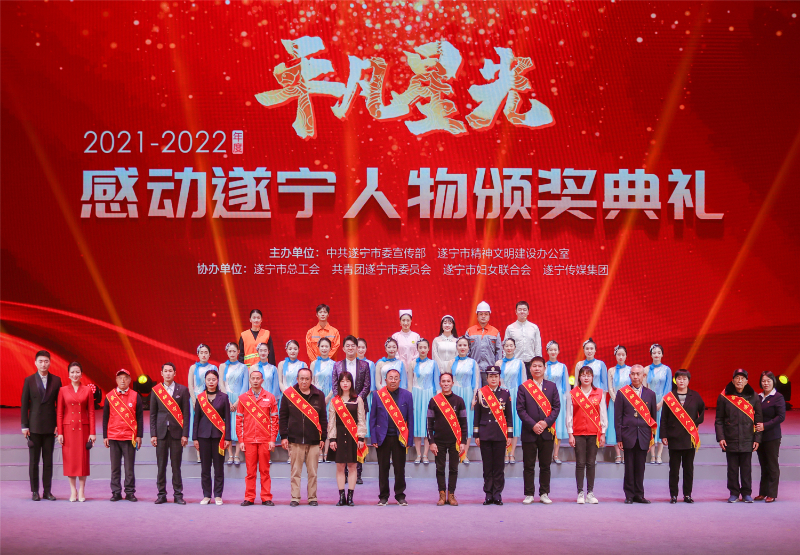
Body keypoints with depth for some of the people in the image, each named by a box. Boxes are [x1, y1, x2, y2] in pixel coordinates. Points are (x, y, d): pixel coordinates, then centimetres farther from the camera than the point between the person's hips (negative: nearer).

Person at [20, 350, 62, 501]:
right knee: (33, 461, 2)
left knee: (48, 461, 4)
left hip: (50, 426, 1)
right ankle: (35, 491, 8)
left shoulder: (56, 380, 5)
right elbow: (24, 404, 3)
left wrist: (59, 425, 0)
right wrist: (24, 426, -2)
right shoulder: (29, 381, 3)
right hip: (34, 426, -1)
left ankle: (47, 491, 8)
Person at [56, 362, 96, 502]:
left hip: (83, 428, 0)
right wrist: (60, 432, -2)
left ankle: (81, 491, 7)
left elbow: (91, 412, 3)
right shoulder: (63, 390, 4)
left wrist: (92, 432, -2)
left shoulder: (87, 390, 3)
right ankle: (73, 491, 9)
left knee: (83, 458, 1)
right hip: (68, 428, 0)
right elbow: (60, 413, 4)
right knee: (70, 459, 1)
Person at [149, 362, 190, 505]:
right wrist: (153, 434, 0)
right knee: (161, 465, 2)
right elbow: (152, 414, 8)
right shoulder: (156, 390, 7)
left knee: (176, 465, 1)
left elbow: (186, 413, 2)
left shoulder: (182, 390, 4)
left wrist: (185, 434, -4)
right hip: (161, 431, 1)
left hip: (176, 431, -1)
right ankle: (161, 494, 10)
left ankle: (178, 494, 8)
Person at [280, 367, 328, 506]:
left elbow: (323, 418, 10)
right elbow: (282, 416, 5)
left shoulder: (319, 395, 7)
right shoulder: (289, 394, 4)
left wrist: (323, 437, 5)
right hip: (295, 440, -1)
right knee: (295, 471, 2)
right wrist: (283, 436, -1)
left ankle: (312, 497, 12)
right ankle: (295, 498, 8)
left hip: (314, 440, 1)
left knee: (313, 472, 4)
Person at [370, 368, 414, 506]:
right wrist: (373, 439, -1)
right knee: (383, 468, 5)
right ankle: (383, 496, 15)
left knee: (400, 468, 4)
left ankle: (400, 496, 16)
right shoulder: (377, 395, 3)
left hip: (400, 437, 0)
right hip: (383, 437, 0)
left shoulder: (407, 395, 4)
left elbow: (410, 418, 5)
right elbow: (372, 418, 5)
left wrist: (409, 438, 0)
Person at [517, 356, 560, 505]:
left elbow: (557, 407, 5)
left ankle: (544, 494, 13)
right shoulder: (523, 387, 5)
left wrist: (546, 422, -10)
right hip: (529, 432, -1)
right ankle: (529, 494, 8)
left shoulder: (552, 386, 10)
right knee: (529, 466, 2)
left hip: (547, 432, 1)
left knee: (545, 466, 5)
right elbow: (520, 409, -1)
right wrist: (533, 425, -12)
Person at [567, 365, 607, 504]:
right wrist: (570, 434, -2)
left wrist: (603, 433, 3)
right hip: (578, 433, -1)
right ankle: (580, 493, 5)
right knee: (580, 463, 0)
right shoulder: (573, 394, 3)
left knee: (591, 463, 4)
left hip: (594, 433, 1)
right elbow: (569, 415, 3)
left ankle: (590, 493, 10)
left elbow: (603, 414, 7)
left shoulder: (599, 393, 6)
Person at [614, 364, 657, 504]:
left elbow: (653, 417, 13)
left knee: (640, 467, 4)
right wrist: (619, 438, -3)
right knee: (629, 467, 1)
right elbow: (617, 417, 2)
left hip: (643, 436, 2)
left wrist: (652, 437, 6)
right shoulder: (622, 393, 4)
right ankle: (629, 495, 8)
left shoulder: (650, 394, 10)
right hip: (628, 435, -2)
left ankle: (639, 495, 13)